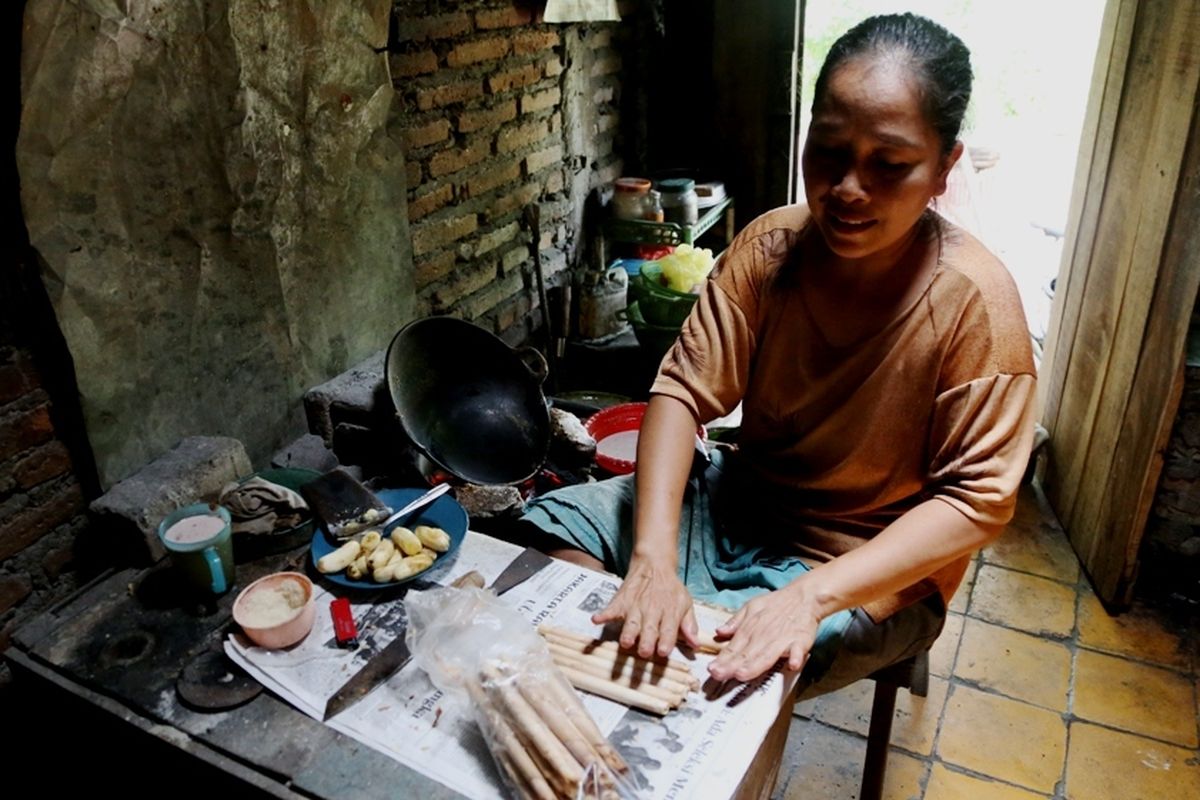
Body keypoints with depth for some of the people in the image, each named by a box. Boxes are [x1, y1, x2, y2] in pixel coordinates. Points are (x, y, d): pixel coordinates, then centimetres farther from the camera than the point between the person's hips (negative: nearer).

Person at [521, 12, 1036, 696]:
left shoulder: (973, 300, -22)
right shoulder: (770, 246, -11)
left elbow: (979, 499, -21)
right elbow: (685, 389, -16)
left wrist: (812, 595, -32)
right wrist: (654, 559, -29)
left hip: (870, 570, -4)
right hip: (740, 499, 5)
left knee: (720, 676, -26)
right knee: (552, 523, -3)